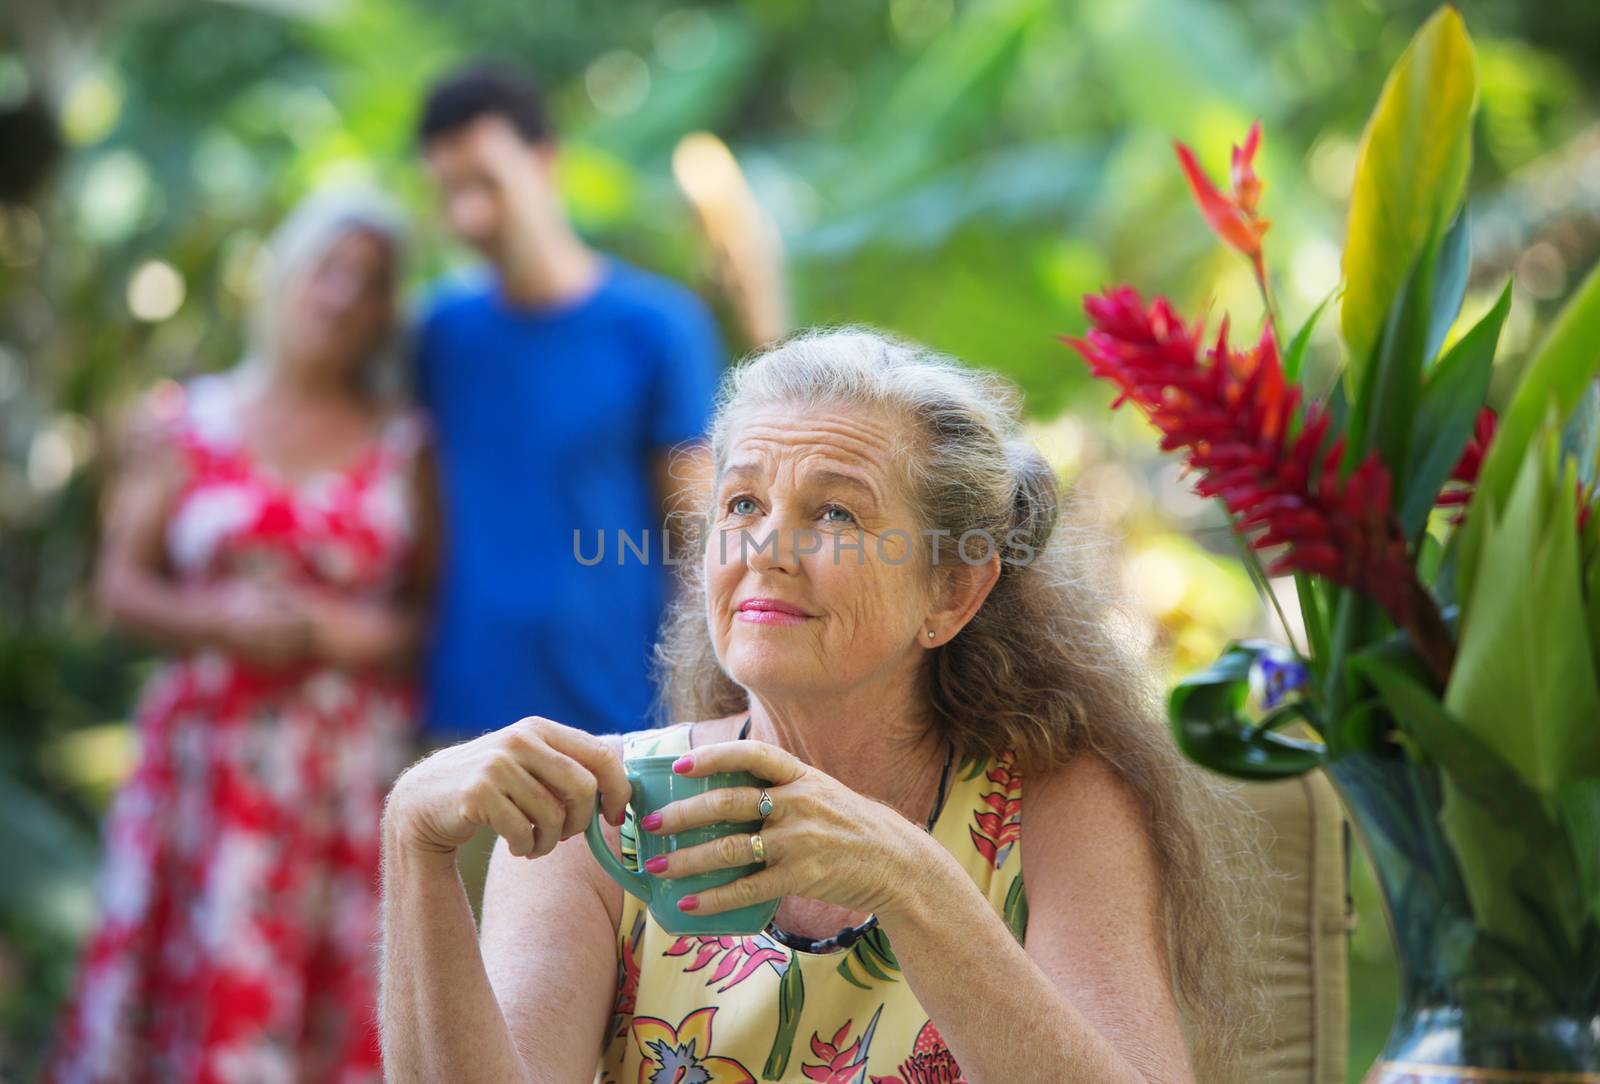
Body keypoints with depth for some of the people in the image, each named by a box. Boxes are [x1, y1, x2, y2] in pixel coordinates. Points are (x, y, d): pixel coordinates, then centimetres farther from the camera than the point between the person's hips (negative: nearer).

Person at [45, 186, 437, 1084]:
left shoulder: (405, 447, 9)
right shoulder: (186, 425, 8)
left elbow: (440, 601, 8)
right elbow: (120, 583, 6)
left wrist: (374, 634, -11)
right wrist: (221, 622, -9)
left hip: (359, 771, 0)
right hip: (213, 762, 0)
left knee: (345, 1007, -4)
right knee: (205, 985, -5)